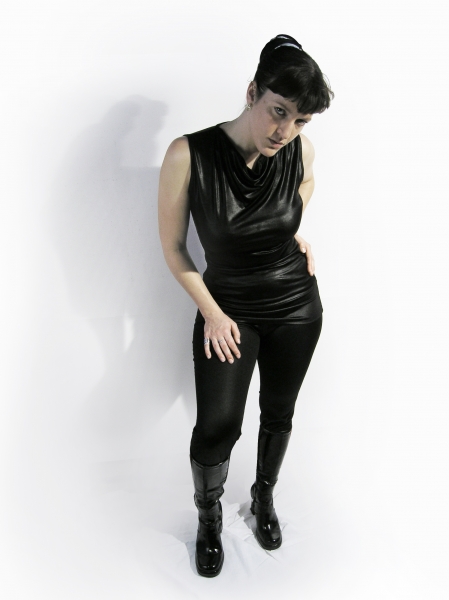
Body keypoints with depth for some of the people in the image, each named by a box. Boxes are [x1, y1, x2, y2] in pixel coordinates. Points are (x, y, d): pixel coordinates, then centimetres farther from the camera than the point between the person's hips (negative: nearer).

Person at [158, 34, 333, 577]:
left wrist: (294, 230, 0)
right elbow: (172, 248, -11)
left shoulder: (300, 150, -11)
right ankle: (209, 517, 29)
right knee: (217, 426, -4)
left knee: (278, 412, 17)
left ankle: (264, 496, 46)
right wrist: (211, 314, -10)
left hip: (297, 306, 3)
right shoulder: (189, 154, -21)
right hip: (228, 308, -2)